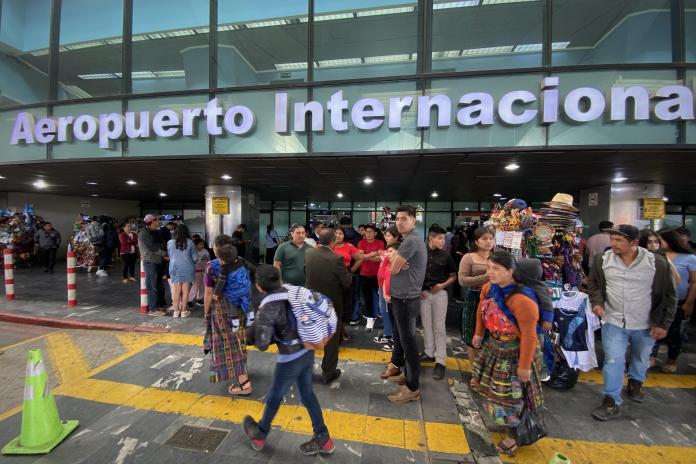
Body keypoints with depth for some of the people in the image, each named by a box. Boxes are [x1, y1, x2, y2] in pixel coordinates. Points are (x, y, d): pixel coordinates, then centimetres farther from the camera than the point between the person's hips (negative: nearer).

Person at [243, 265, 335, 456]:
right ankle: (323, 439, 36)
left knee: (275, 396, 21)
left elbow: (262, 344, -18)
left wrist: (252, 335, 3)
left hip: (290, 358, -6)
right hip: (307, 351, 6)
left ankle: (259, 435, 49)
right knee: (307, 394, 23)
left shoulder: (267, 308, -21)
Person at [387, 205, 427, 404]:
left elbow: (393, 269, -18)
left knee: (408, 341, 2)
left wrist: (394, 258, 1)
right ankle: (409, 374, 37)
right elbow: (398, 267, 13)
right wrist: (397, 261, -8)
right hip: (404, 297, 10)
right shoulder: (412, 239, 13)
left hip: (406, 299, -10)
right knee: (406, 339, 21)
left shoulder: (410, 241, -21)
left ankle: (413, 388, 16)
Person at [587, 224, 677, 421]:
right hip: (614, 321, -1)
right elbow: (593, 284, 4)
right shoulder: (602, 259, -11)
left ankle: (635, 383, 51)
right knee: (613, 361, -2)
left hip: (645, 325, 1)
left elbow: (669, 296, -3)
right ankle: (612, 403, 10)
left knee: (641, 359, 24)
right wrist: (597, 302, -13)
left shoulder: (657, 263, -13)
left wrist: (663, 324, -4)